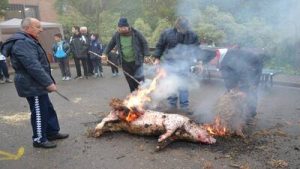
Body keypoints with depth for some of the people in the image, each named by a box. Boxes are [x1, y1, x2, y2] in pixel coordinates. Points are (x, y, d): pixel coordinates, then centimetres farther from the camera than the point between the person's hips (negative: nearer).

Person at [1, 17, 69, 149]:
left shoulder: (27, 41, 16)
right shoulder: (22, 43, -21)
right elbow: (33, 67, -29)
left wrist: (47, 81, 19)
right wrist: (49, 82, -26)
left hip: (37, 85, 11)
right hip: (32, 86, -11)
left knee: (48, 109, 18)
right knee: (39, 113, 0)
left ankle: (52, 132, 31)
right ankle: (39, 139, 14)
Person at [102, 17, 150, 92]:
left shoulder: (135, 33, -10)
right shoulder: (117, 35, -1)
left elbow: (144, 43, -4)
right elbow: (110, 44, 12)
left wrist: (146, 55, -11)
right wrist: (105, 53, 2)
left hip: (137, 61, -4)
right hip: (125, 62, 4)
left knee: (139, 78, -6)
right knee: (130, 81, 11)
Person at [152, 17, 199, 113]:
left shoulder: (192, 35, -1)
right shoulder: (167, 33, -6)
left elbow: (196, 49, 8)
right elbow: (160, 46, 3)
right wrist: (157, 58, -1)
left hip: (183, 63, 1)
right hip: (169, 62, 0)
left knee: (183, 85, 2)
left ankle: (184, 105, 11)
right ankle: (172, 104, 20)